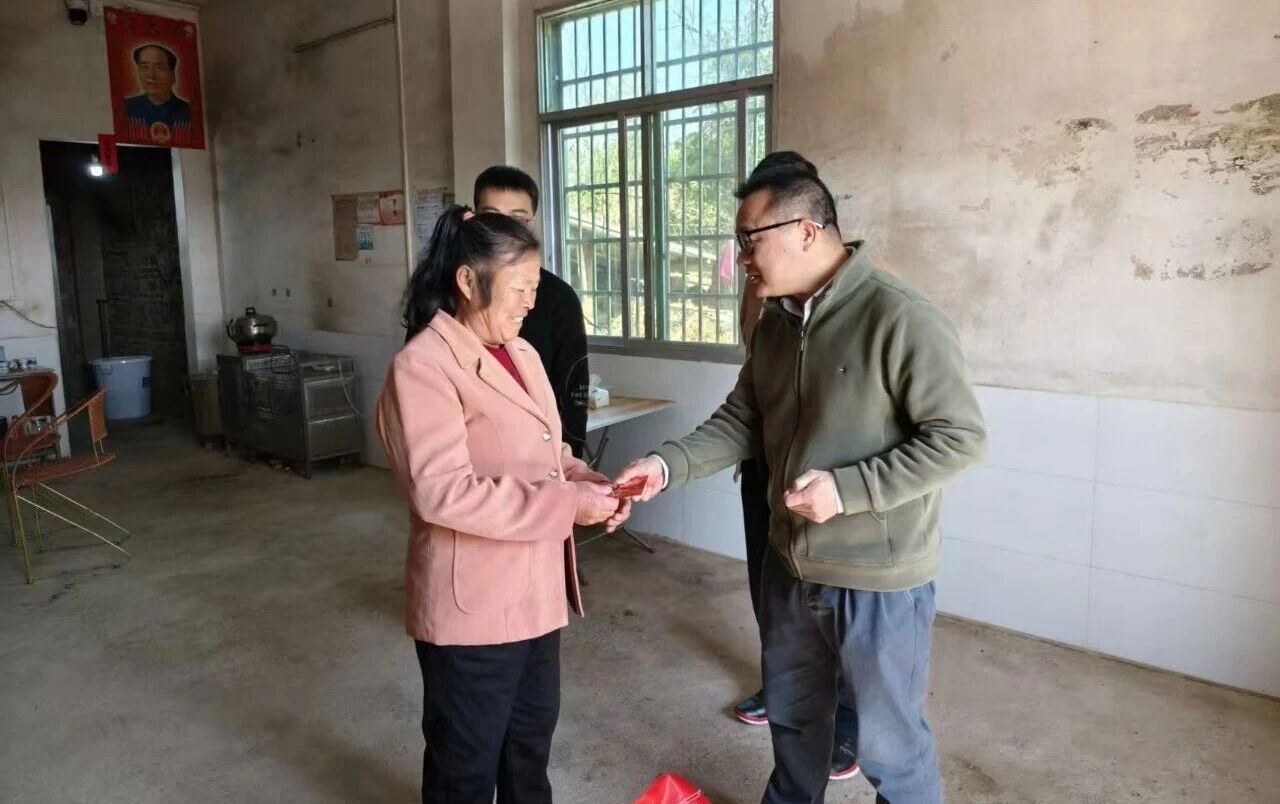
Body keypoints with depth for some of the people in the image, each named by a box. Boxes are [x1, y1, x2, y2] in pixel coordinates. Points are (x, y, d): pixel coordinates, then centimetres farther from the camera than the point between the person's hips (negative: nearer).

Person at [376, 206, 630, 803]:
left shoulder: (521, 355, 9)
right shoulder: (423, 366, -19)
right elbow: (441, 492, -28)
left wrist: (590, 485, -4)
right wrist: (566, 506, -26)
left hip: (536, 589, 8)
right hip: (472, 603, -8)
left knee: (532, 734, 26)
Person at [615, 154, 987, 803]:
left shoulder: (900, 319, -21)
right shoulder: (775, 322, 4)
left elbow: (959, 438, -20)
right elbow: (740, 421, 7)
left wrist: (846, 488, -26)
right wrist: (670, 464, -9)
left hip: (876, 578, -7)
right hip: (789, 564, 8)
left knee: (888, 741, 13)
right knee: (790, 714, 27)